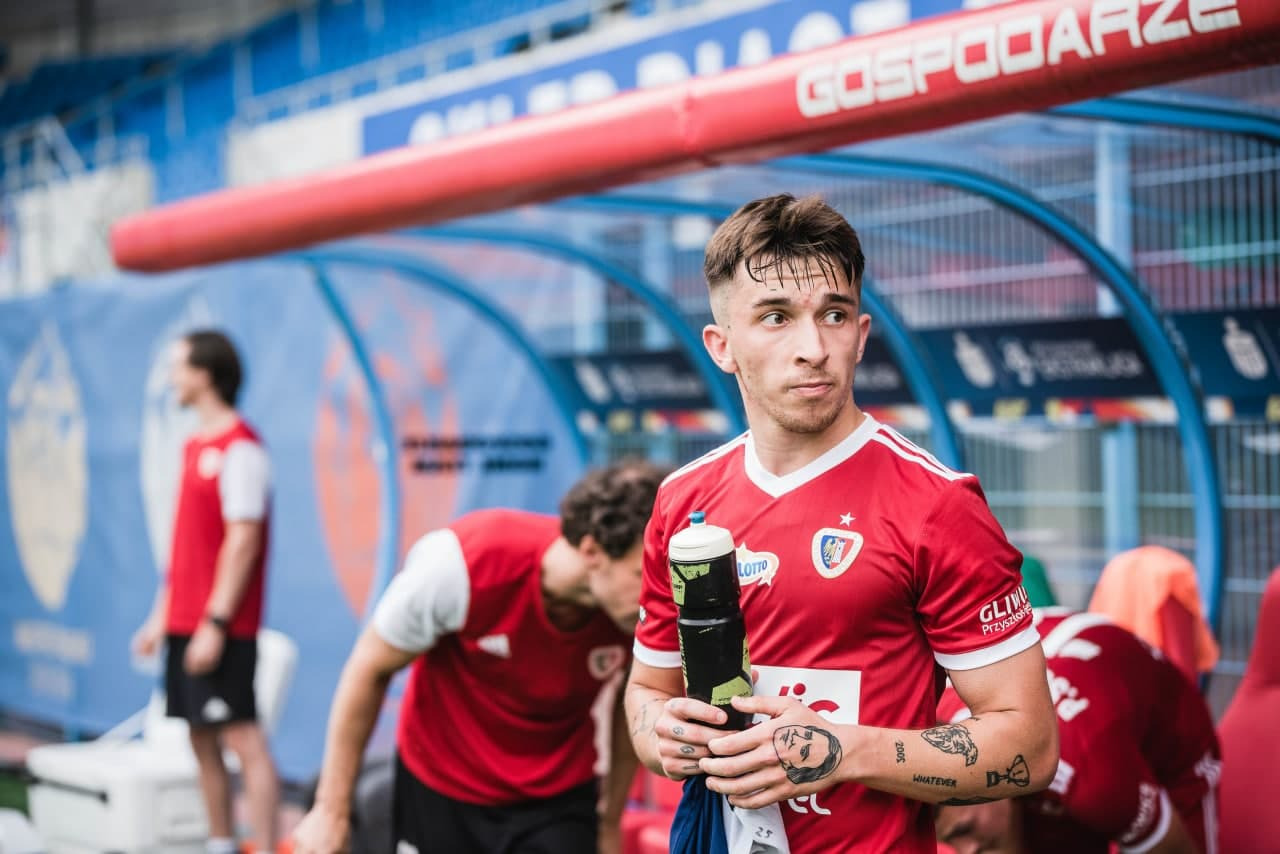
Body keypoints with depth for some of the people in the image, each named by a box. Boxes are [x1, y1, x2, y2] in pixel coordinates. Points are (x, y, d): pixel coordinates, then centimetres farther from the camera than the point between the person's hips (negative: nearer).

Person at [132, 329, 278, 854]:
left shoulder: (241, 448, -12)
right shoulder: (196, 446, 15)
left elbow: (243, 541, -17)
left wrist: (216, 623, -20)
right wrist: (162, 616, 18)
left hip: (220, 627, -9)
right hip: (184, 623, 9)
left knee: (243, 738, -9)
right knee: (202, 741, 12)